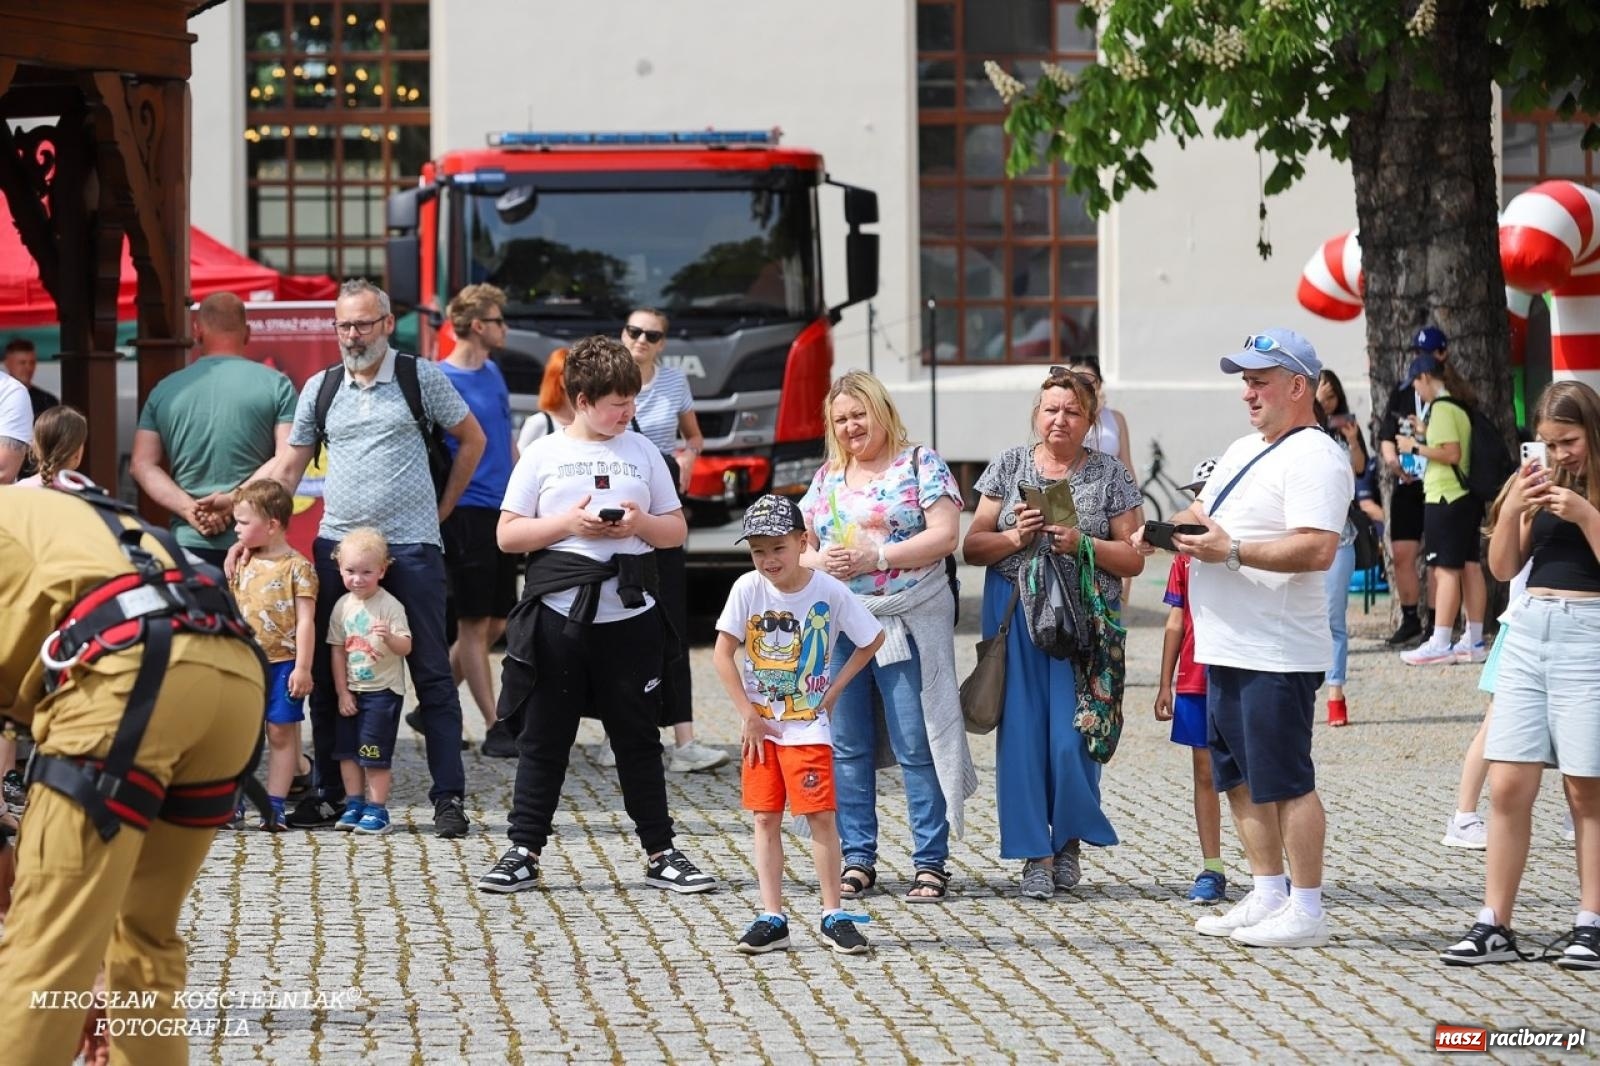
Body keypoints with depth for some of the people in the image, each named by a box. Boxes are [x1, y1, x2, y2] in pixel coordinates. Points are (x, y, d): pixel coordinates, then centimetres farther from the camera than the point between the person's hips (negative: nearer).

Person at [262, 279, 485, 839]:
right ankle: (328, 794, 15)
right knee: (327, 676, 6)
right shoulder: (320, 389, 10)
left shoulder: (421, 377, 1)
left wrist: (440, 509, 8)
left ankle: (449, 798, 3)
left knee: (431, 674, 0)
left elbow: (472, 440, 10)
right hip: (336, 545, 3)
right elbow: (288, 467, 13)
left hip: (411, 547, -3)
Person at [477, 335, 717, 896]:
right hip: (558, 615, -2)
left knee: (638, 738, 8)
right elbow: (508, 534, 0)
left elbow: (677, 530, 12)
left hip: (629, 618, 2)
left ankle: (661, 854, 14)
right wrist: (568, 523, -13)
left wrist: (641, 523, -9)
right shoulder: (543, 455, 3)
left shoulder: (642, 451, 9)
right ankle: (523, 852, 9)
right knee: (543, 738, 4)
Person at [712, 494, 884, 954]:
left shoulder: (829, 591, -10)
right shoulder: (748, 589, -7)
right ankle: (772, 919, 8)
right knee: (765, 818, 4)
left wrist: (834, 690, -1)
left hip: (809, 726, -2)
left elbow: (873, 639, 3)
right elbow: (723, 653, -4)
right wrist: (748, 714, -8)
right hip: (760, 726, 2)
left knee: (820, 815, -4)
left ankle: (833, 916, 5)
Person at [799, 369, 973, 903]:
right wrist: (820, 561, -6)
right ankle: (857, 859, 12)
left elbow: (944, 535, -9)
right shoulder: (826, 478, 16)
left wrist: (875, 556, -16)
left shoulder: (921, 464, 1)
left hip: (909, 623, -5)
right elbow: (798, 547, 18)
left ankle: (930, 861, 0)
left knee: (916, 746, -5)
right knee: (848, 747, 5)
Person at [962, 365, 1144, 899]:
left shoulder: (1110, 476, 6)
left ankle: (1070, 839, 17)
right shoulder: (1009, 465, 9)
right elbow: (972, 547, 7)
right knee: (1021, 732, -3)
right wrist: (1015, 538, -12)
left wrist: (1083, 544, -13)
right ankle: (1035, 854, 4)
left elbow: (1133, 559, 3)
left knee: (1072, 737, -6)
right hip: (1015, 616, 1)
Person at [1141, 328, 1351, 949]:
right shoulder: (1243, 451, 19)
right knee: (1241, 780, 14)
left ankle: (1305, 913, -1)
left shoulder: (1314, 458, -13)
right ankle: (1267, 899, 23)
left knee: (1285, 782, -6)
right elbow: (1202, 513, 29)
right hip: (1226, 649, 10)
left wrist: (1232, 552, -25)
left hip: (1277, 655, -10)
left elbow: (1317, 549, -25)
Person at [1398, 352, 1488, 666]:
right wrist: (1426, 435, 20)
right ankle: (1474, 641, 14)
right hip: (1467, 496, 9)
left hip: (1445, 498, -9)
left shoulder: (1441, 408, -14)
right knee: (1470, 566, 10)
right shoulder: (1461, 406, 13)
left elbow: (1452, 453, -21)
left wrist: (1416, 447, -11)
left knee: (1445, 570, -9)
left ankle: (1439, 645, -9)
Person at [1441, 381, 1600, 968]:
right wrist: (1512, 509, -3)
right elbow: (1503, 567, 12)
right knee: (1508, 786, 1)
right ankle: (1494, 925, 3)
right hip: (1529, 630, 5)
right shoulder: (1542, 484, 12)